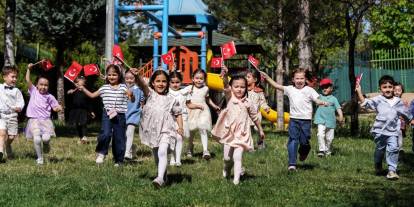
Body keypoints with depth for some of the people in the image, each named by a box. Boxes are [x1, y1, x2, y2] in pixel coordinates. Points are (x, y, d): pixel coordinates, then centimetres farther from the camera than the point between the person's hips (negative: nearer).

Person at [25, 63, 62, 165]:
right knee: (37, 139, -18)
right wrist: (29, 69, -5)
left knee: (46, 138, -21)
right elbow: (27, 80, 0)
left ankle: (46, 144, 17)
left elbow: (55, 108, 12)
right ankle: (40, 158, 2)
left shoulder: (50, 97, 8)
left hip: (46, 120, 0)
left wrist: (58, 108, -10)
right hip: (34, 120, 0)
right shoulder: (33, 91, 7)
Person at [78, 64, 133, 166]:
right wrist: (83, 89, 4)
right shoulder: (104, 88, 8)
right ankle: (101, 153, 1)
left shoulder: (123, 87, 1)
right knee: (106, 134, -21)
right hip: (107, 114, 0)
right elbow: (92, 95, 15)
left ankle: (119, 160, 19)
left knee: (119, 138, 6)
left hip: (120, 116, 0)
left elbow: (132, 100, -6)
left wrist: (131, 95, -27)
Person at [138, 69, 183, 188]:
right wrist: (137, 76, -37)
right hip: (152, 130, 3)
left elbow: (178, 113, 9)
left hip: (166, 130, -3)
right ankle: (164, 176, 32)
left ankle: (160, 178, -30)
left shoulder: (171, 99, 3)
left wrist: (180, 127, -6)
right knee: (156, 154, 15)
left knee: (162, 151, -23)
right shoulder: (150, 94, 1)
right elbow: (142, 84, -18)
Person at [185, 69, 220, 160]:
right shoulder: (189, 89, -7)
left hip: (203, 112, 0)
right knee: (191, 132, 12)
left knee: (203, 130, -14)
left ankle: (205, 151, -22)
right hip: (192, 113, 0)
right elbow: (188, 104, -10)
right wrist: (197, 105, -22)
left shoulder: (205, 89, 4)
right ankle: (190, 149, 35)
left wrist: (214, 106, 26)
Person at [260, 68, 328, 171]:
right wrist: (267, 77, 0)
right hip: (294, 119, 2)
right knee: (293, 140, -6)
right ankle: (292, 164, -6)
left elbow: (317, 100, -3)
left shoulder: (309, 90, 3)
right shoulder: (290, 89, 9)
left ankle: (303, 152, 36)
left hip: (306, 119, -2)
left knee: (304, 141, 0)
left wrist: (322, 102, -25)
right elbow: (277, 85, 8)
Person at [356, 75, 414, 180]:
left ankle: (392, 170, -7)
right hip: (380, 131, -1)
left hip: (393, 131, 1)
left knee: (393, 149, -12)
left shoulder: (398, 101, 8)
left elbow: (405, 113, 22)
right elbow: (366, 103, -15)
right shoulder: (378, 100, -3)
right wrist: (359, 92, -26)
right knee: (380, 149, 13)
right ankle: (378, 167, 36)